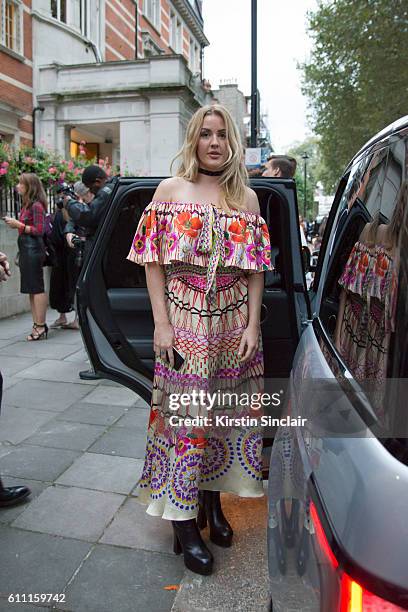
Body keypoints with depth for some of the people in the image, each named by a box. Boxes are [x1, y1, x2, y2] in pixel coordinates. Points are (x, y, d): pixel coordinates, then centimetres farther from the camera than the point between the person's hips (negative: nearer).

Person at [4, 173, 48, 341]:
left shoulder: (36, 206, -11)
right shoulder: (26, 205, 15)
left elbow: (39, 231, -16)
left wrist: (19, 225, -15)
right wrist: (15, 224, 5)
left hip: (33, 249, -9)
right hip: (26, 250, 9)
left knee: (37, 288, -6)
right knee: (31, 289, 11)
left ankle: (41, 327, -1)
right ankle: (37, 324, 17)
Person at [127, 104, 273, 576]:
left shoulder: (247, 198, 8)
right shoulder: (171, 190, 2)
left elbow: (256, 269, 6)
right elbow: (153, 261, -3)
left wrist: (252, 324, -2)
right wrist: (161, 323, -10)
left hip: (234, 320, 3)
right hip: (184, 318, -3)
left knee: (226, 410, 11)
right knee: (184, 412, 2)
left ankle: (212, 501, 33)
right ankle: (184, 524, 16)